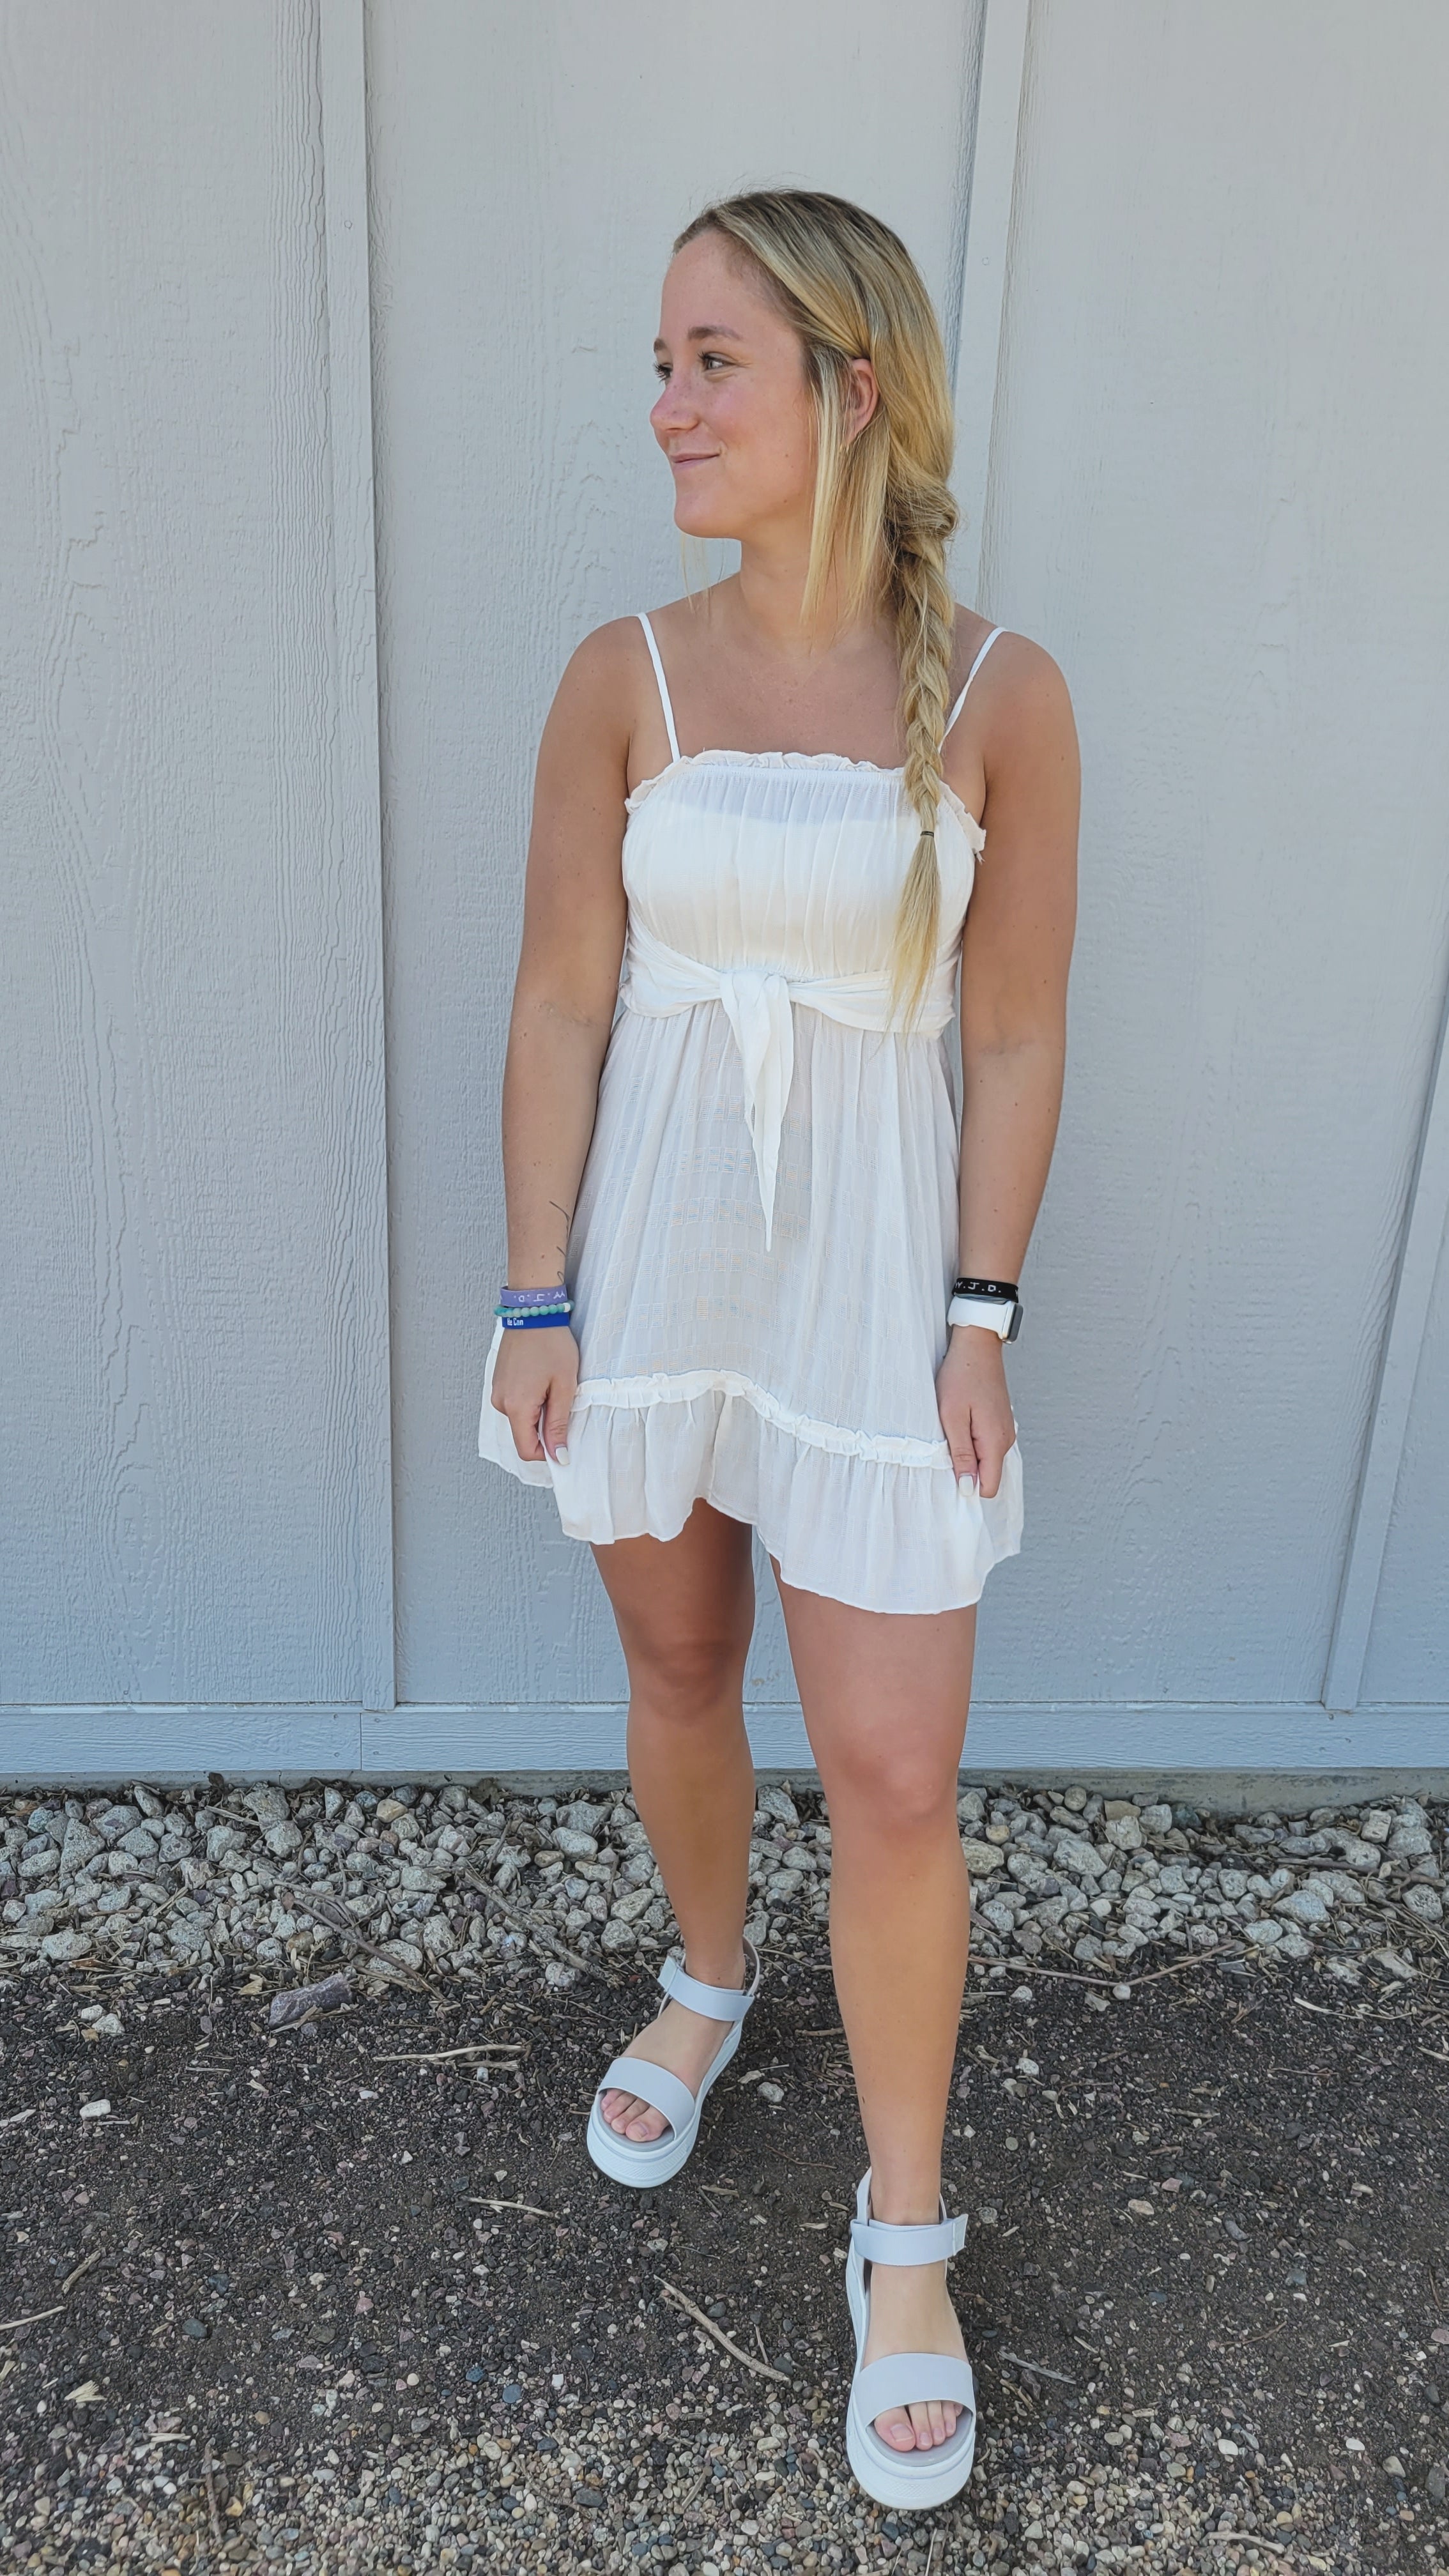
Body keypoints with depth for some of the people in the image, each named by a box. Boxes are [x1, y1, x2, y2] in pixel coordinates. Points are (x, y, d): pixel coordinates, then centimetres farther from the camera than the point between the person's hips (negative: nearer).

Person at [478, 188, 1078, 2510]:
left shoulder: (1001, 696, -6)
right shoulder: (623, 681, -3)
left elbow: (1015, 1034, -3)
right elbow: (558, 1006, -2)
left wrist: (980, 1321, -5)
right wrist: (538, 1300, -2)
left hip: (872, 1260, -1)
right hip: (650, 1246, 2)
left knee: (897, 1777, 1)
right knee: (677, 1668, 19)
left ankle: (905, 2229, 25)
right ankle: (709, 1981, 50)